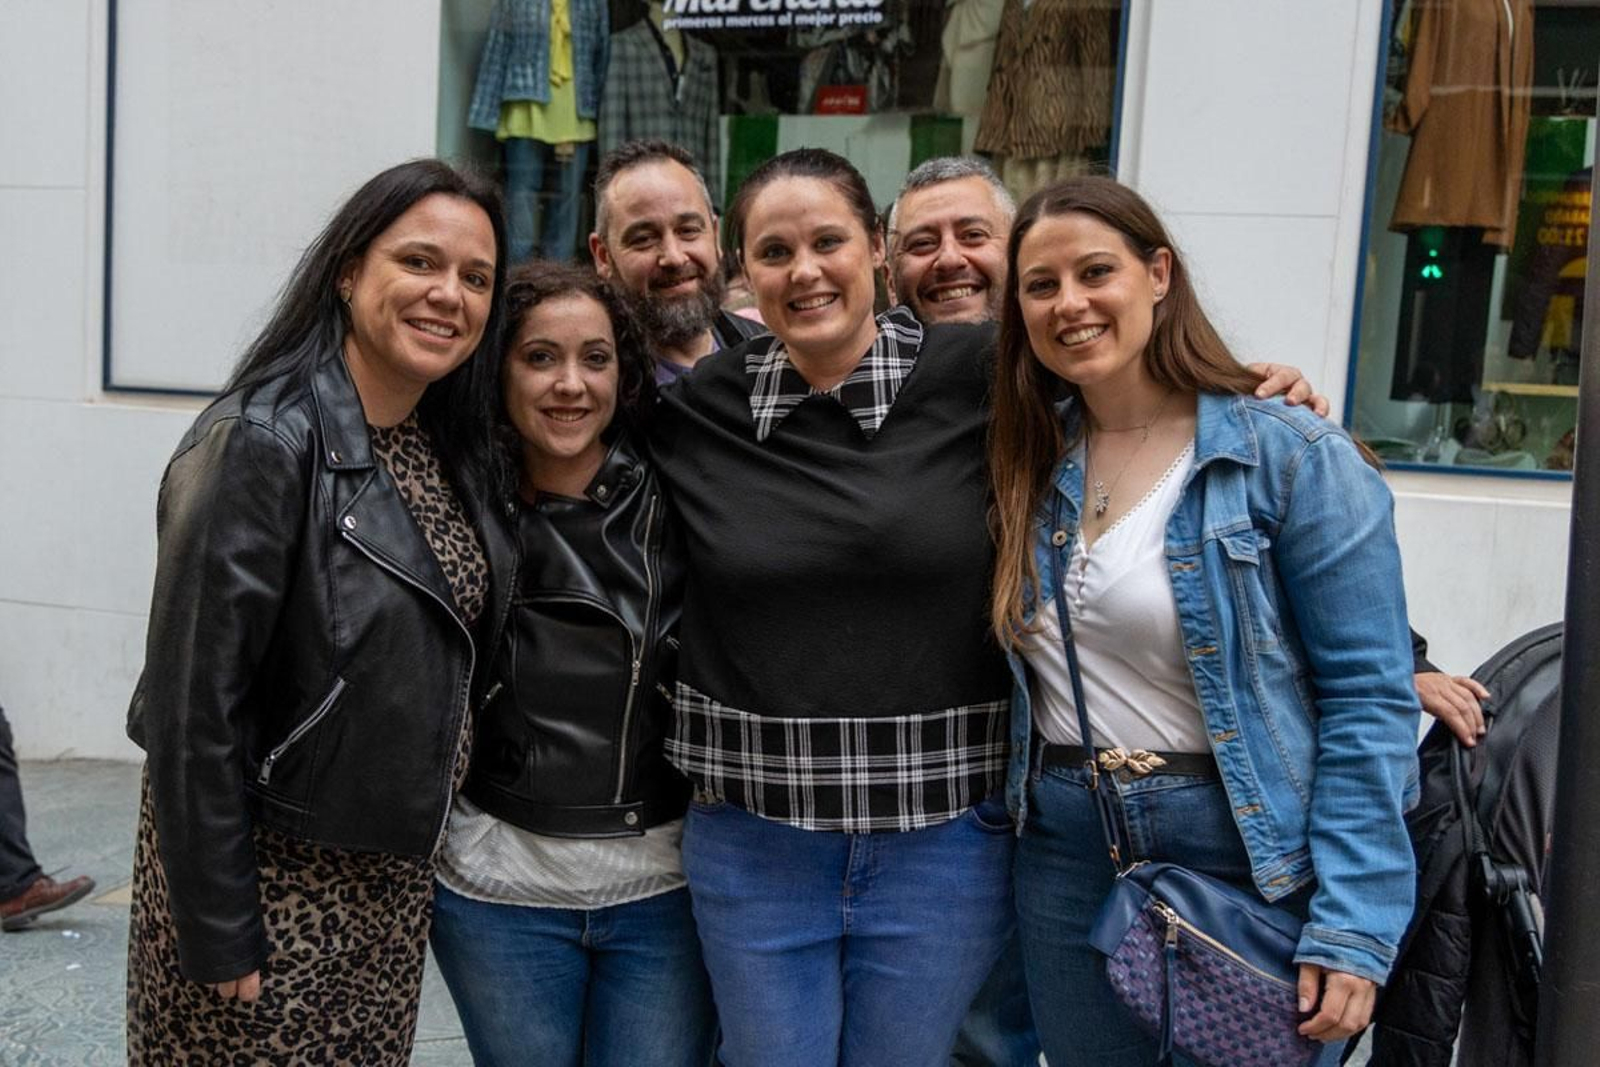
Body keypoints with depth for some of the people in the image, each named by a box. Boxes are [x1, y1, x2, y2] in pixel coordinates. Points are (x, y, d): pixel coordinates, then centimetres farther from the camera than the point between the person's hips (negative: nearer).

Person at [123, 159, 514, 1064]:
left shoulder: (452, 447, 4)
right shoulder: (264, 441, -19)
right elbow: (193, 702, -19)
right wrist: (217, 935, -17)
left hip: (396, 877, 7)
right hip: (267, 876, -7)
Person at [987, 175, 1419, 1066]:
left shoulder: (1292, 456, -12)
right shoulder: (1030, 463, 3)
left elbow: (1368, 699, -14)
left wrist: (1355, 926, -17)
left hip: (1250, 858, -5)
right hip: (1065, 853, 5)